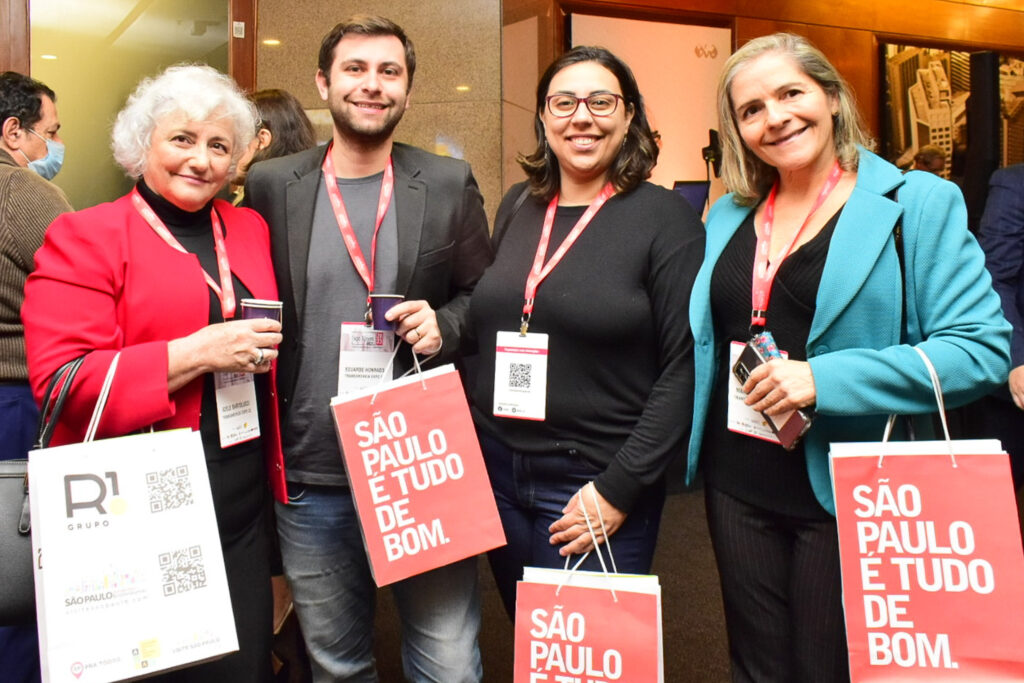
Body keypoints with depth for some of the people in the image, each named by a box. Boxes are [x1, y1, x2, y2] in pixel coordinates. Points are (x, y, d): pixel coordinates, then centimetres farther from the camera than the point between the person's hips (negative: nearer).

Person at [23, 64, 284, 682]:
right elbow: (61, 384, -13)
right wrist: (196, 354, -19)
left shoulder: (251, 229, 12)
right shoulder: (84, 236, -3)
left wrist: (262, 347, 6)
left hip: (243, 508, 5)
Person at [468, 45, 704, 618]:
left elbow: (685, 370, -12)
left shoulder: (666, 218, -8)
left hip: (595, 490, -4)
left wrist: (618, 489, -15)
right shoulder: (518, 207, 8)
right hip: (497, 474, 5)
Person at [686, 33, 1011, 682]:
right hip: (738, 486, 5)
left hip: (847, 493, -4)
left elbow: (982, 347, -14)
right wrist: (693, 449, 5)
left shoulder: (918, 203, -7)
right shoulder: (729, 215, 8)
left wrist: (825, 379, -24)